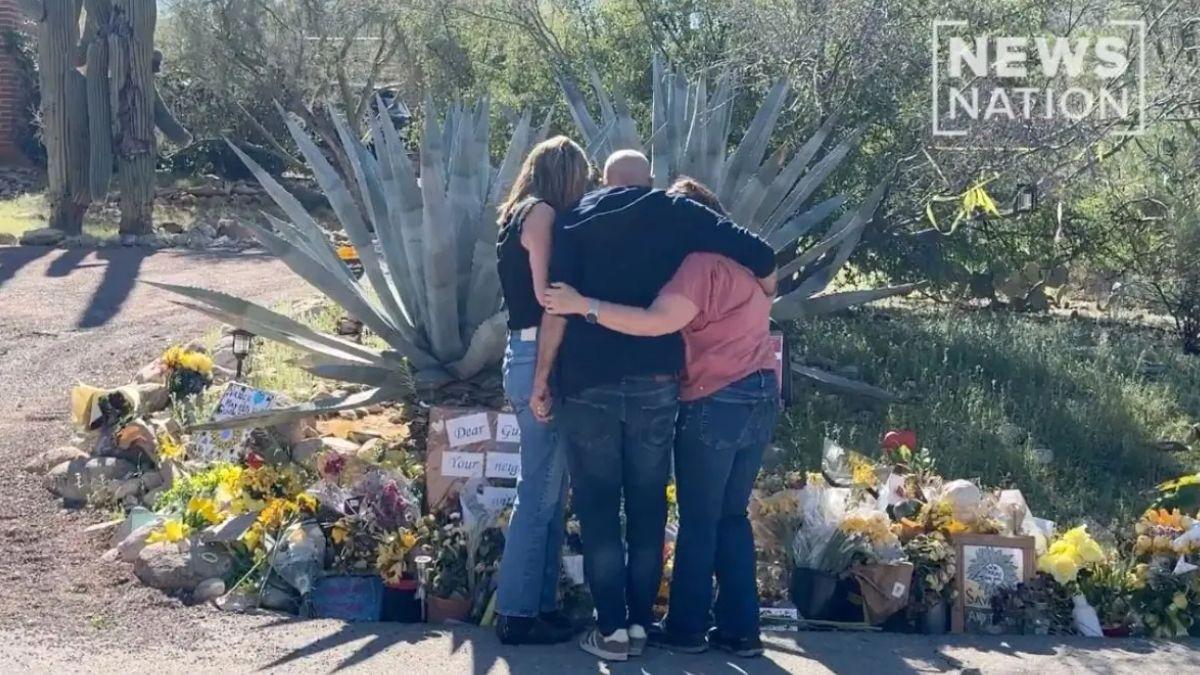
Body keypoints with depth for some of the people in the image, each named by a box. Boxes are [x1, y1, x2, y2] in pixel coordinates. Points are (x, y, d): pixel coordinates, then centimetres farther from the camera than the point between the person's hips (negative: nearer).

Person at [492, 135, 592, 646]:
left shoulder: (518, 215, 20)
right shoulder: (541, 213, -8)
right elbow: (547, 293, -15)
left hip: (528, 356, 10)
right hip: (542, 359, -10)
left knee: (548, 490, 12)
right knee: (540, 492, -6)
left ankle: (539, 603, 16)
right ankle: (517, 613, -2)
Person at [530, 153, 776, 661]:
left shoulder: (578, 218, 5)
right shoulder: (676, 213, 7)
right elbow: (760, 255, 0)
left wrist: (542, 377, -1)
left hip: (588, 381, -1)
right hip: (655, 379, 1)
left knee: (597, 506, 5)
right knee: (648, 506, 10)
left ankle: (612, 629, 5)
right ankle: (639, 623, 13)